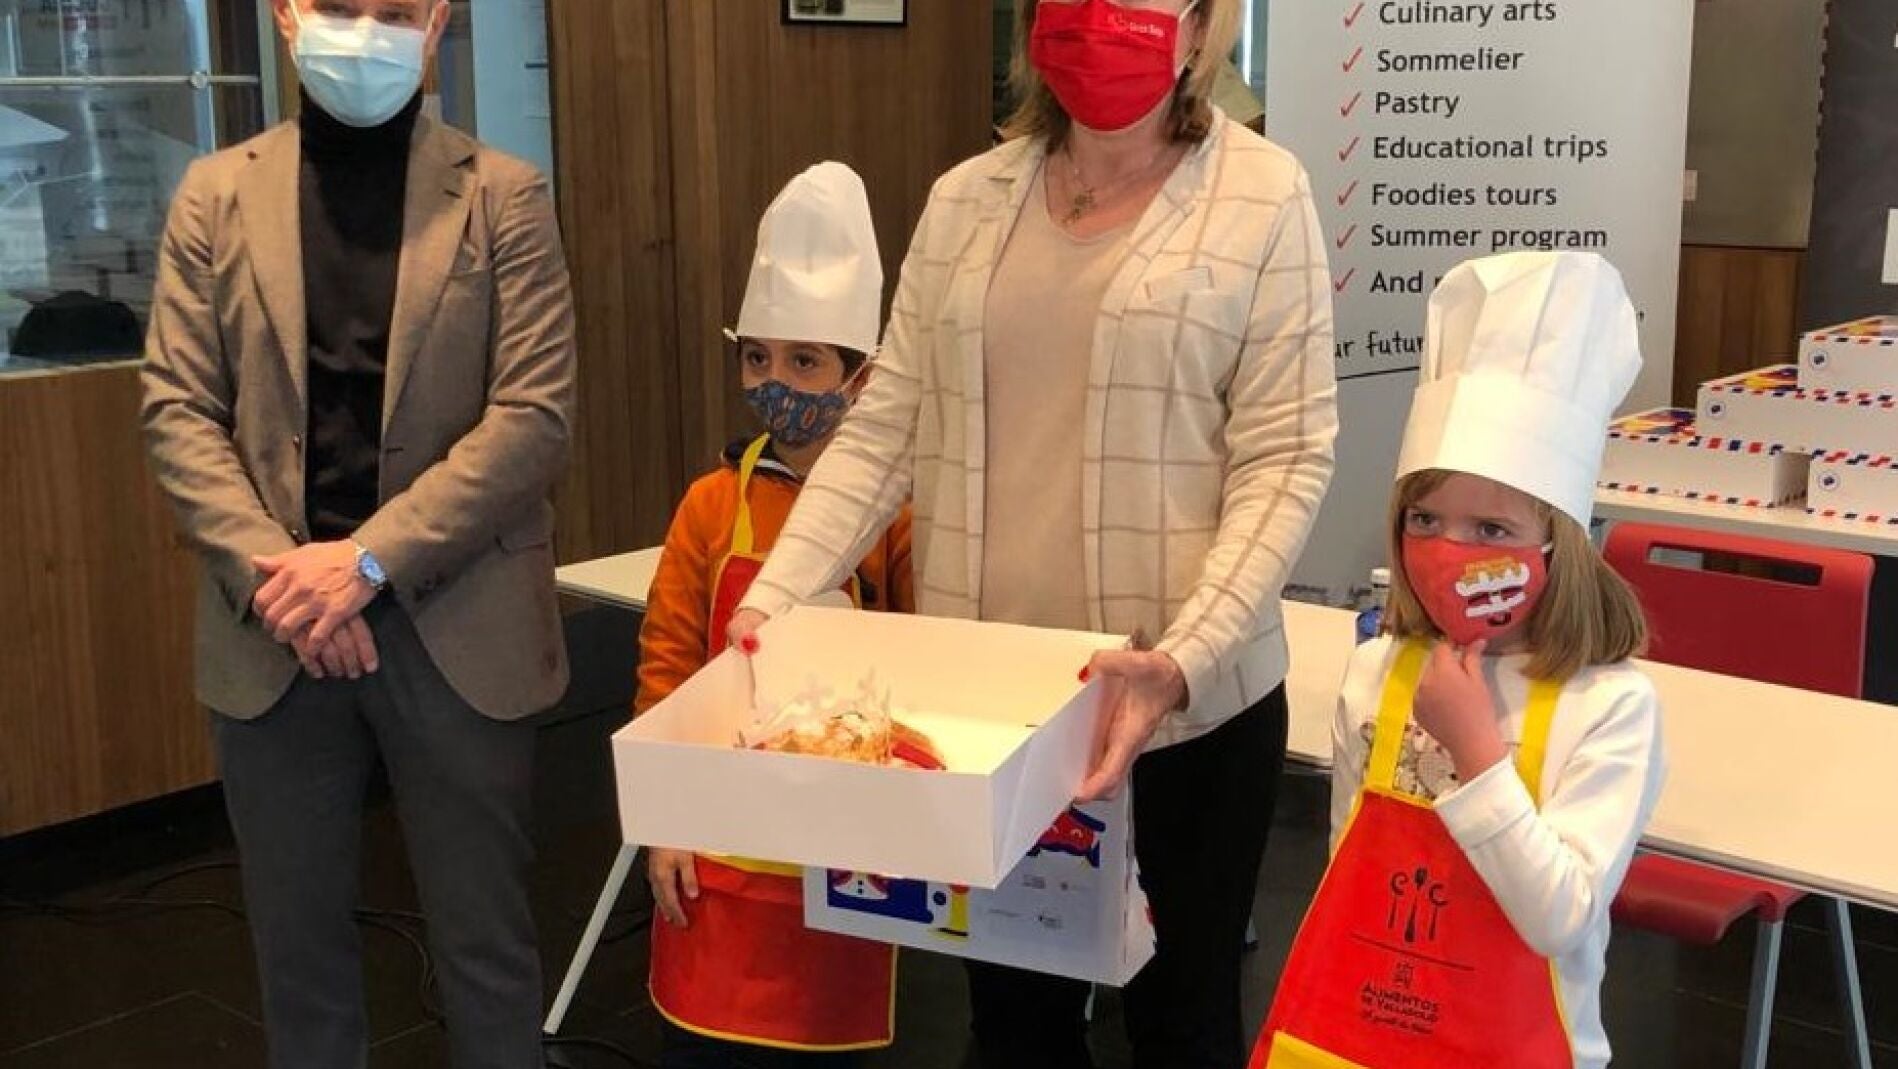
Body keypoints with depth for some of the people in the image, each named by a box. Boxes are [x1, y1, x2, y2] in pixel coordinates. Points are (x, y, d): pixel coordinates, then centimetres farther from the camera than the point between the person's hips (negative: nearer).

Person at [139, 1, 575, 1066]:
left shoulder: (505, 196, 1)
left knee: (486, 944, 9)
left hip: (458, 626, -2)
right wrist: (274, 572, -12)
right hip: (276, 633, 2)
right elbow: (176, 408, 3)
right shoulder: (217, 196, 7)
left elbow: (536, 413, -8)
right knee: (299, 941, 14)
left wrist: (371, 559, -15)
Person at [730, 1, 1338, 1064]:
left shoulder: (1261, 194, -5)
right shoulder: (966, 200, 6)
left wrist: (1184, 659, -22)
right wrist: (772, 598, -6)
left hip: (1187, 699, -3)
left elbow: (1285, 459, -9)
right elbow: (886, 430, 6)